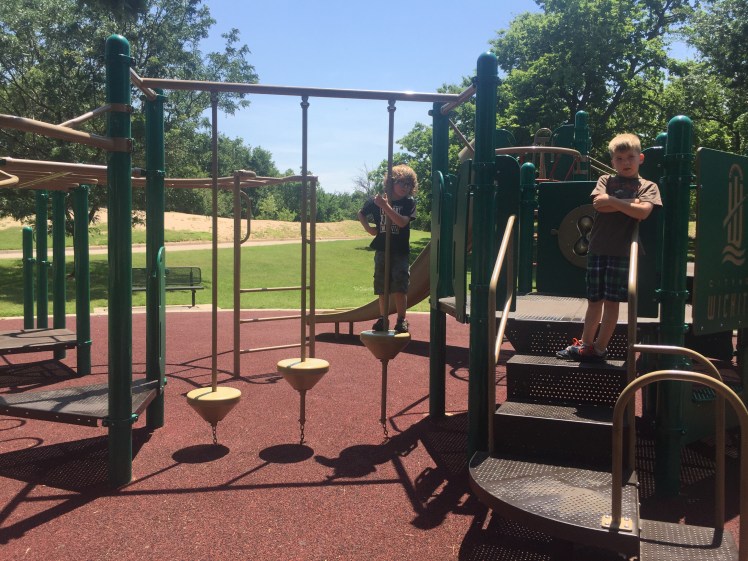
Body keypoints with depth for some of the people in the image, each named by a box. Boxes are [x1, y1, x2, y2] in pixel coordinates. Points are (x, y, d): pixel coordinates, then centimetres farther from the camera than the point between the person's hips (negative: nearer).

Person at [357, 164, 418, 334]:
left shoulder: (409, 203, -5)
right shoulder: (377, 200, 0)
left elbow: (402, 222, -22)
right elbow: (361, 214, 16)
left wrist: (385, 206, -25)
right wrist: (369, 228, 1)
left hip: (400, 252, -2)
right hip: (382, 251, 2)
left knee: (400, 288, -7)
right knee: (382, 288, 8)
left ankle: (401, 320, 1)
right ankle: (383, 318, 20)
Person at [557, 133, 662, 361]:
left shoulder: (647, 186, 6)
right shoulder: (606, 180, 11)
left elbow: (642, 212, -12)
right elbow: (599, 203, -8)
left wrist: (611, 201, -10)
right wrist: (630, 202, -8)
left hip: (621, 251, -2)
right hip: (598, 248, 2)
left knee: (611, 301, 2)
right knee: (594, 300, 11)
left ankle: (599, 348, 13)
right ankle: (585, 344, 23)